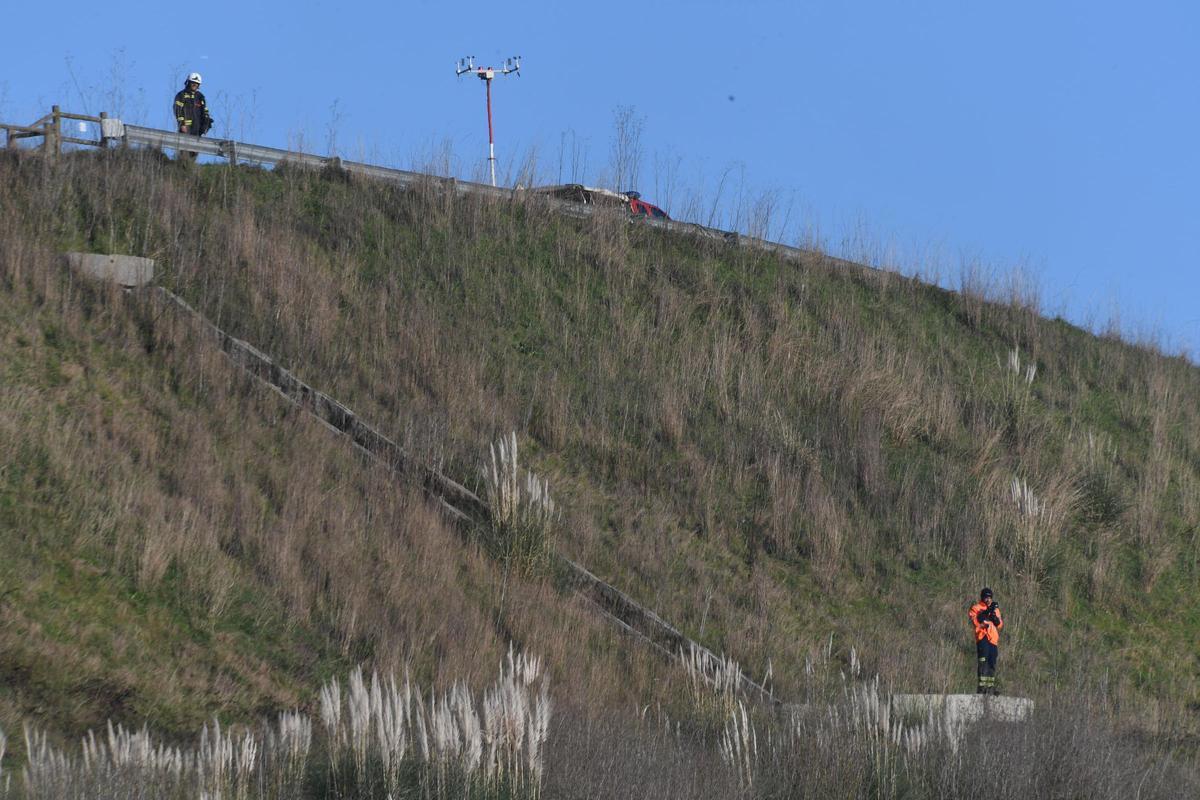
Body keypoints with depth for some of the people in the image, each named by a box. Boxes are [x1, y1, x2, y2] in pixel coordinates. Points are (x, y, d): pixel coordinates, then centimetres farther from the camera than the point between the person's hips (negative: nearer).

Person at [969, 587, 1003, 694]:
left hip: (993, 639, 6)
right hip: (982, 638, -6)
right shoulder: (976, 608, 3)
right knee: (983, 662, -15)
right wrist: (987, 612, -20)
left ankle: (990, 687, 16)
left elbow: (1000, 624, 12)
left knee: (992, 664, 9)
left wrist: (995, 617, -7)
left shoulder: (995, 609, 19)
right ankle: (981, 686, -19)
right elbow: (975, 621, -14)